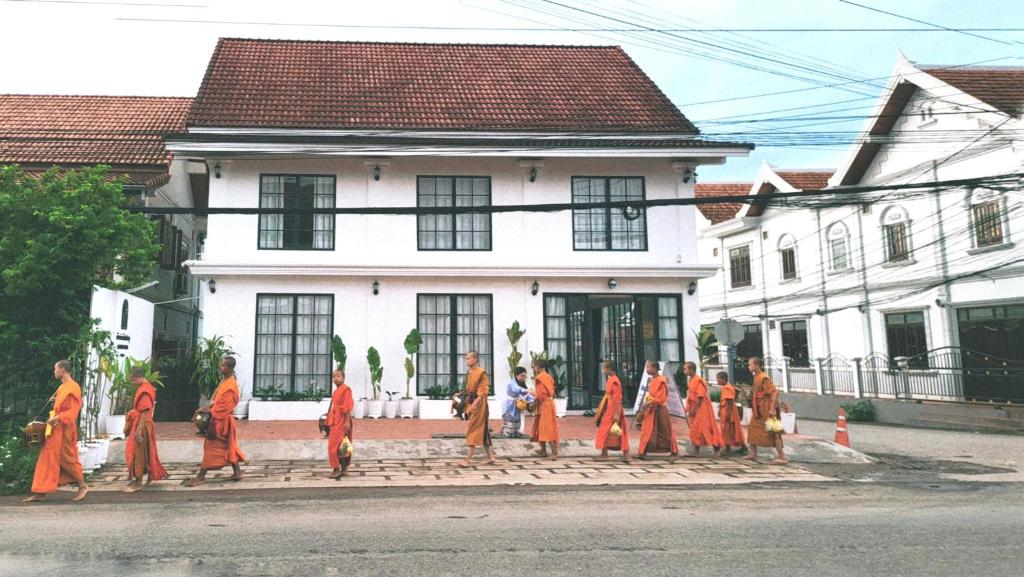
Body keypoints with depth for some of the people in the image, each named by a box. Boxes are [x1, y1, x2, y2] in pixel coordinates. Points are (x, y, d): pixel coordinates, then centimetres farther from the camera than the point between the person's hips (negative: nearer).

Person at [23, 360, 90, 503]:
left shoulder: (73, 387, -13)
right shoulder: (62, 387, 15)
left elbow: (73, 410, -19)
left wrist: (57, 418, -24)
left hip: (64, 429, -9)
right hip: (55, 429, 9)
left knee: (66, 459, -4)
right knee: (46, 458, 7)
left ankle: (83, 486, 8)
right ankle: (40, 492, 9)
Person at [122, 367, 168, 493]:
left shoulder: (145, 391, -18)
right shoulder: (144, 388, 13)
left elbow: (145, 411, -23)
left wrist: (139, 430, -26)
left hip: (142, 426, -10)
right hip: (139, 424, 10)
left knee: (138, 453, -3)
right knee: (143, 453, 15)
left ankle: (138, 482, 3)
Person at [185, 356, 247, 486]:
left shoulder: (231, 386, -22)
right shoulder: (224, 380, 9)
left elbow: (224, 407, -22)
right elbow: (217, 398, 17)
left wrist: (209, 410, -17)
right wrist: (209, 407, 2)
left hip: (221, 420, -10)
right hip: (218, 418, 10)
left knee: (211, 447, -3)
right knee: (229, 446, 13)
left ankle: (201, 477, 3)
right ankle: (237, 472, 18)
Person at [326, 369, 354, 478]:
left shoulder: (346, 389, -13)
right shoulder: (336, 391, 15)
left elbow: (348, 407, -18)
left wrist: (347, 421, -22)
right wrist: (329, 421, 17)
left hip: (342, 420, -9)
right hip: (335, 420, 9)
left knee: (335, 444, -8)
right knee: (341, 445, 11)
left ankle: (337, 469, -2)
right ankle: (344, 469, 15)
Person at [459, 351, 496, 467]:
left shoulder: (481, 373, -13)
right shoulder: (469, 373, 13)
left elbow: (484, 390, -18)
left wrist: (476, 402, -26)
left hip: (478, 405, -9)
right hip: (471, 404, 9)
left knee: (473, 431, -8)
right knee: (482, 431, 12)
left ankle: (469, 460, -5)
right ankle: (490, 457, 20)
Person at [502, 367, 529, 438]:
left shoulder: (523, 385, 12)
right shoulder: (512, 383, -12)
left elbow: (526, 397, 7)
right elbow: (517, 390, -34)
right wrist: (528, 391, -50)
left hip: (518, 412, 7)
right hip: (510, 411, -7)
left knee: (516, 434, 9)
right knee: (510, 434, -3)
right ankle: (503, 427, 27)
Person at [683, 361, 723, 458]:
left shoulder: (698, 380, -18)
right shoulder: (690, 380, 9)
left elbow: (700, 396, -21)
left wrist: (694, 409, -21)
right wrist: (689, 407, 12)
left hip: (701, 407, -9)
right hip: (694, 407, 9)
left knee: (705, 428, -4)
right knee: (695, 429, 9)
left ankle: (717, 448, 8)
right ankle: (695, 451, 13)